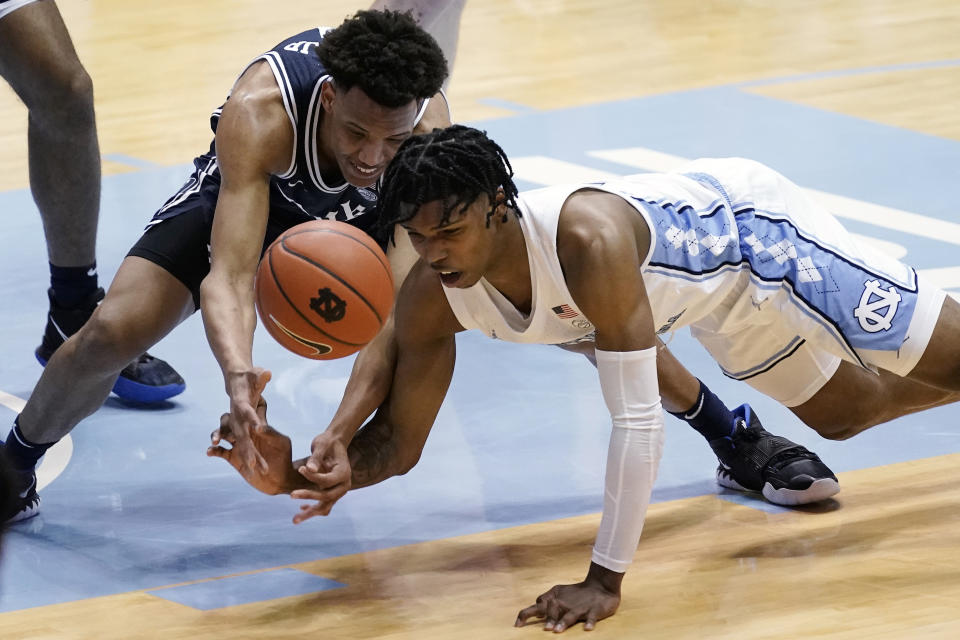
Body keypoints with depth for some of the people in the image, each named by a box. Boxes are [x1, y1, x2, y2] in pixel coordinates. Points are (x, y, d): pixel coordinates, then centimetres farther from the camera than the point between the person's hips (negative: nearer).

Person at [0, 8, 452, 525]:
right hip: (242, 194, -2)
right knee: (113, 332, -19)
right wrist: (237, 373, -72)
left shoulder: (430, 131, -39)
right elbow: (230, 275, -50)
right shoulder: (259, 113, -44)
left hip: (370, 213, 2)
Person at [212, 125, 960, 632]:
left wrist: (605, 581, -46)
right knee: (848, 412, 28)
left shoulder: (587, 239, -46)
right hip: (718, 297, 6)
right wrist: (308, 471, -37)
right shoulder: (430, 297, -26)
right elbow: (398, 444, -16)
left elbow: (637, 418, -45)